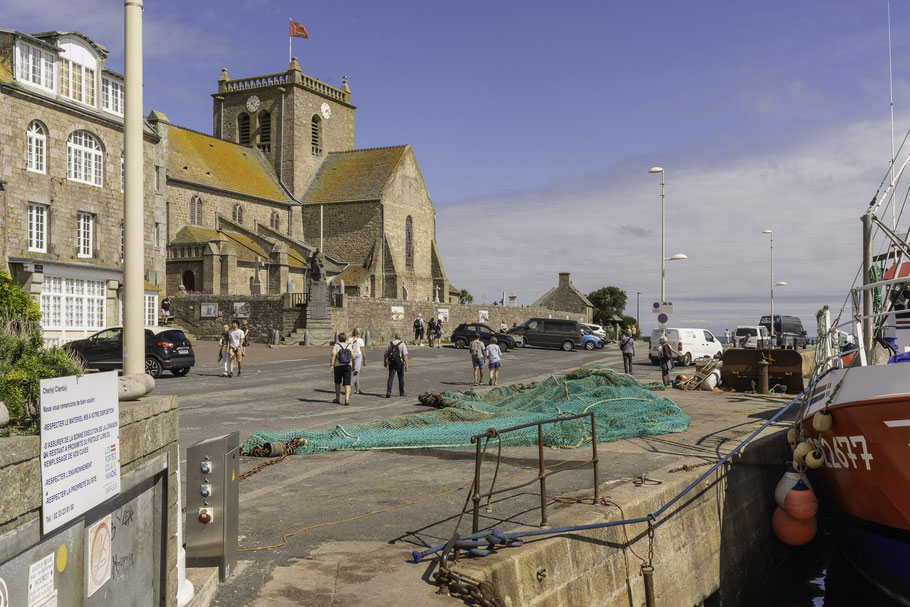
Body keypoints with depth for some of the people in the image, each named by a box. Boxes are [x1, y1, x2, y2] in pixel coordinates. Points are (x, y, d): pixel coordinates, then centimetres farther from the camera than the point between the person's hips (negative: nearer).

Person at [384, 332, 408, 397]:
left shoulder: (390, 343, 3)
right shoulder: (402, 344, -7)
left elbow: (385, 354, 6)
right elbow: (405, 356, -14)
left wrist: (385, 362, 21)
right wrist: (406, 365, -11)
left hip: (391, 363, 2)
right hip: (400, 363, -2)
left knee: (390, 378, 1)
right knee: (401, 378, 12)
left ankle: (388, 392, -16)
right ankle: (401, 393, 21)